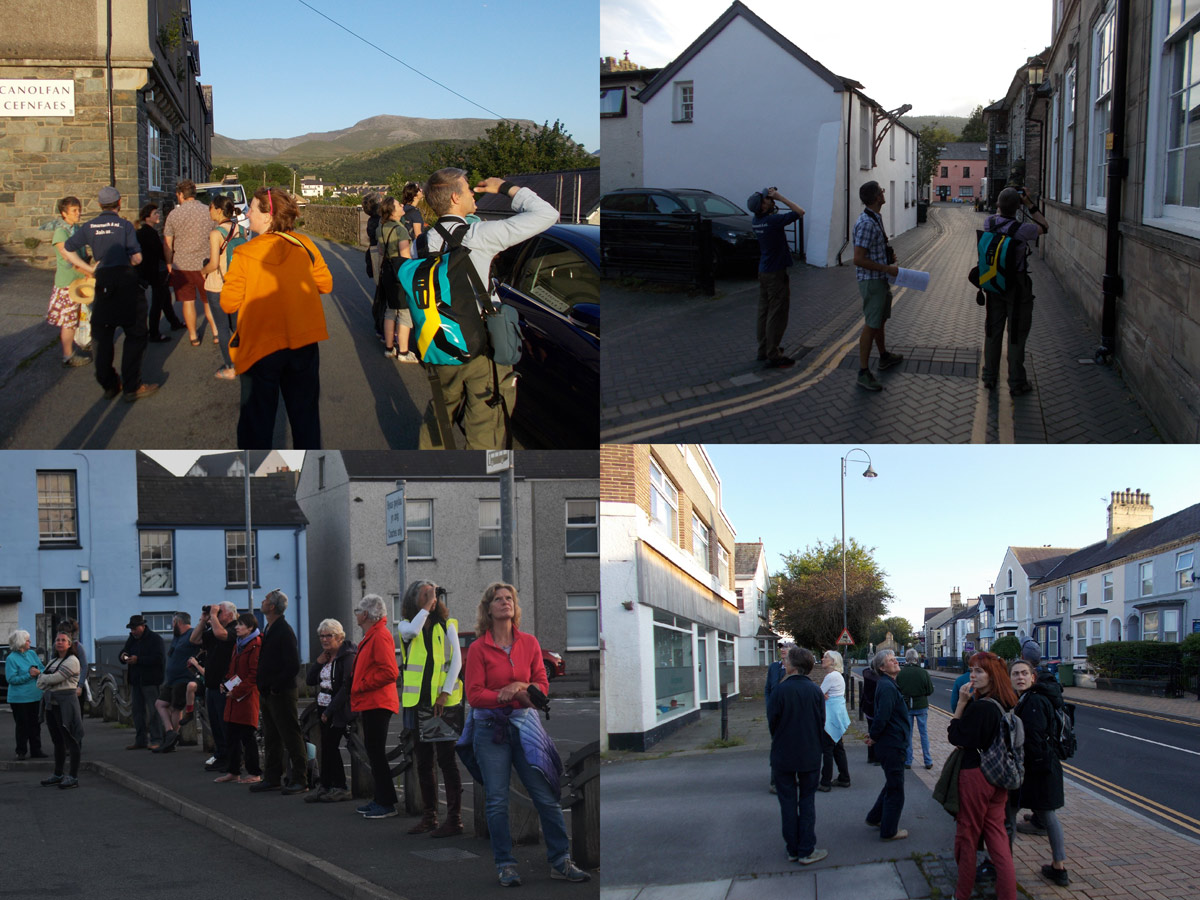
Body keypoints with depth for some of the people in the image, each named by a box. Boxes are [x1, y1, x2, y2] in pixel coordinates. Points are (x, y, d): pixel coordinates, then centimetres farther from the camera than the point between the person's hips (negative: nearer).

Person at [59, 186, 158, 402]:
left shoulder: (90, 227, 8)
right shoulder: (125, 225, -3)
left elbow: (66, 250, 12)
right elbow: (136, 257, -8)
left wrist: (89, 268, 13)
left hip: (102, 282, 4)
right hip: (126, 282, -4)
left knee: (101, 336, 13)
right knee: (135, 336, 3)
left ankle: (108, 384, 18)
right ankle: (132, 387, -1)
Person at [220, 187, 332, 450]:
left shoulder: (244, 255, -12)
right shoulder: (303, 245, -4)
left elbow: (228, 303, -10)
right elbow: (325, 284, 4)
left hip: (260, 346, -3)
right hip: (304, 342, 3)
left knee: (257, 418, 10)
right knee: (305, 411, 17)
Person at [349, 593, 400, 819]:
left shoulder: (380, 637, -16)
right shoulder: (371, 636, 17)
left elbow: (390, 672, -24)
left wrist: (362, 686, -17)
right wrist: (359, 689, 15)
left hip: (377, 704, -11)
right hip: (371, 704, 11)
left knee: (376, 753, -8)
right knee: (374, 752, 14)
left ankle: (387, 804, -5)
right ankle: (380, 800, 21)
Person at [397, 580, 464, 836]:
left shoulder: (447, 625, 4)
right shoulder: (406, 625, 6)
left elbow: (456, 660, -2)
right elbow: (413, 630, -19)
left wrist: (446, 693, -12)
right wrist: (426, 606, -9)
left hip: (444, 702, -2)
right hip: (417, 702, 3)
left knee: (447, 759, -4)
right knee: (423, 761, 9)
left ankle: (454, 818, -2)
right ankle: (428, 816, 18)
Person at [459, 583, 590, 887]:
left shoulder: (529, 643, 6)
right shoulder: (478, 648, -3)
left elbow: (542, 684, 7)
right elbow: (474, 695, -7)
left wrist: (524, 688, -13)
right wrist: (507, 695, -16)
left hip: (524, 724, 2)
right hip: (490, 727, -2)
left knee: (546, 795, 0)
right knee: (497, 801, 0)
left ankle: (560, 862, 8)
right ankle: (505, 865, 11)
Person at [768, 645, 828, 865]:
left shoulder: (781, 690, -15)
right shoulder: (815, 691, -6)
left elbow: (772, 721, -7)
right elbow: (821, 722, 0)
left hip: (783, 756, -2)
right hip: (809, 755, 2)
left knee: (788, 802, 9)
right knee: (807, 801, 9)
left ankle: (792, 849, 15)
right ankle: (807, 851, 8)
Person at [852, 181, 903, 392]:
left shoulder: (876, 218, 8)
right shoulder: (866, 223, -24)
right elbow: (859, 259, -27)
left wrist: (889, 254, 7)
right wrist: (887, 268, -21)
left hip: (880, 279, 10)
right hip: (871, 280, -10)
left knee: (881, 319, 24)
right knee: (871, 324, -7)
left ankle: (884, 357, 41)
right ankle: (863, 373, -3)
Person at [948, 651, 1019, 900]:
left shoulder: (980, 707, -24)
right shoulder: (1007, 705, 4)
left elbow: (956, 737, -16)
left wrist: (961, 704, -17)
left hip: (975, 776, -8)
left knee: (967, 835, 7)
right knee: (996, 835, 13)